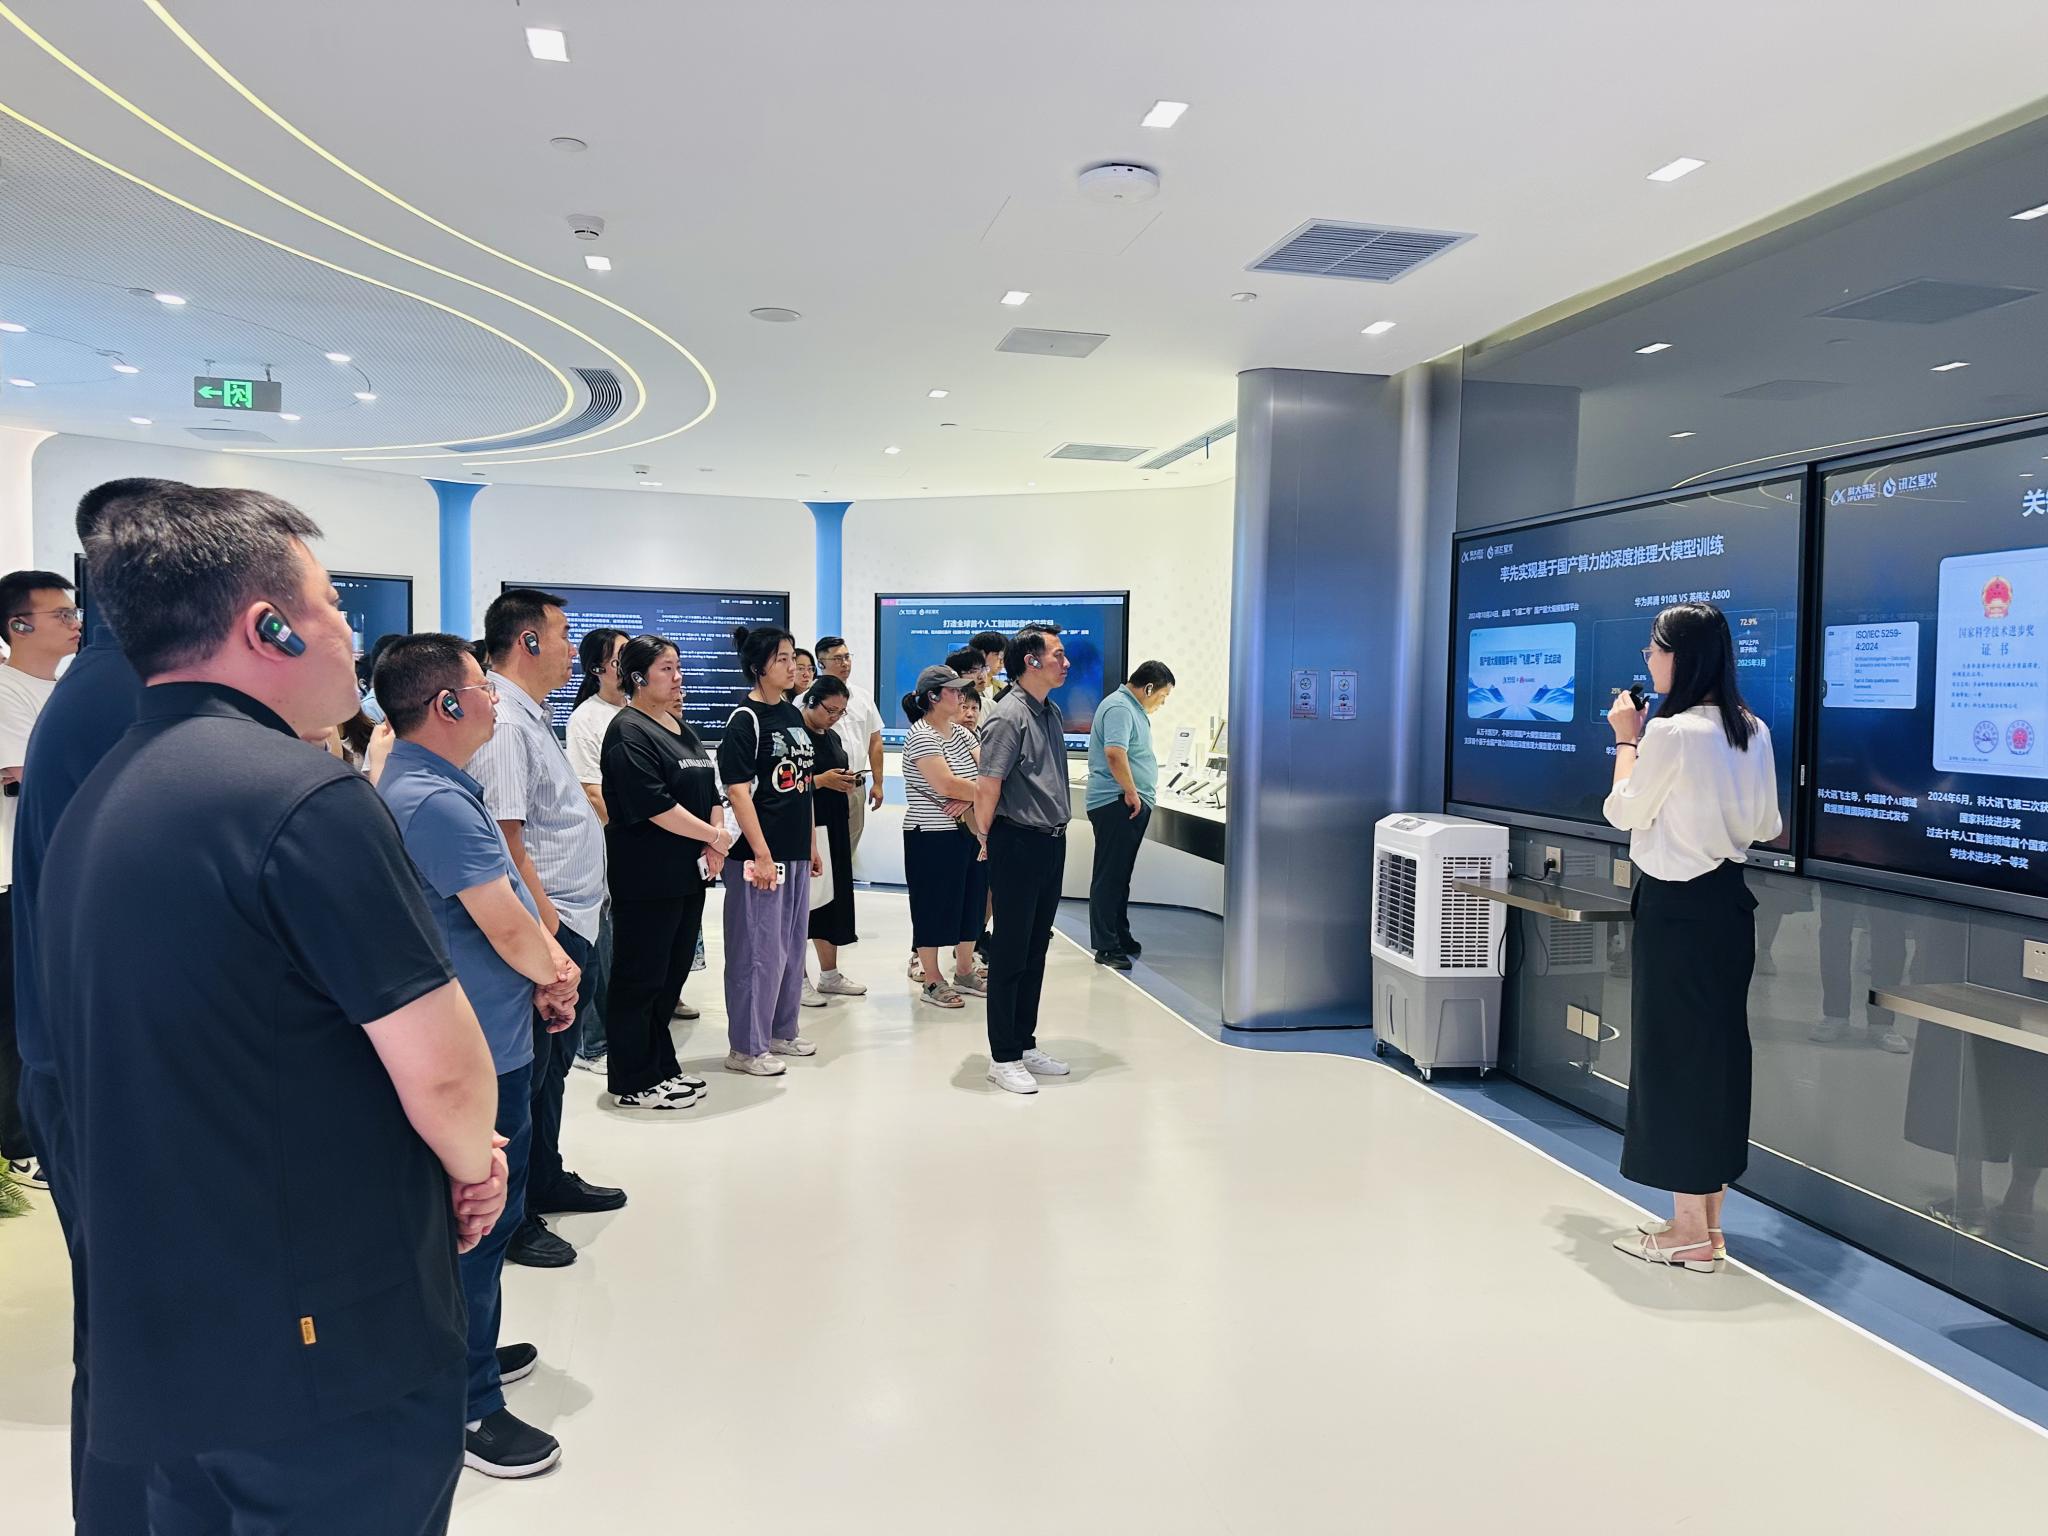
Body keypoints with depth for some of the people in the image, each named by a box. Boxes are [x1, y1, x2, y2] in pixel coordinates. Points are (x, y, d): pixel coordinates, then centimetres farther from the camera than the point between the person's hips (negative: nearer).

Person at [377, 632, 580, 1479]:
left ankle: (471, 1350, 41)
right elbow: (510, 933, -22)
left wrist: (549, 971, 0)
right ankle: (471, 1407, 18)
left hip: (488, 1036, 11)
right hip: (482, 1049, -11)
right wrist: (555, 972, -3)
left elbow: (514, 900, 13)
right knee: (483, 1215, 3)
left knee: (486, 1209, 23)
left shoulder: (442, 787, 10)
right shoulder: (432, 802, -24)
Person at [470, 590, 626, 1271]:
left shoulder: (529, 716, 14)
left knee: (552, 1062, 21)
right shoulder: (503, 724, -19)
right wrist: (548, 929, -22)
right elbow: (506, 837, -23)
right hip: (546, 928, -10)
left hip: (572, 922, 10)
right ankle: (511, 1219, 15)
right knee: (526, 1072, 2)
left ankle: (547, 1181, 36)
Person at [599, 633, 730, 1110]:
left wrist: (714, 845, 1)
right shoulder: (629, 731, -13)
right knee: (639, 978, 1)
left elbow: (709, 790, 16)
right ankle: (633, 1083, 11)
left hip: (687, 874, 9)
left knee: (671, 975, 16)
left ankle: (661, 1067, 28)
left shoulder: (680, 726, 14)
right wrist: (713, 834, -14)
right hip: (645, 878, -9)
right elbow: (653, 804, -22)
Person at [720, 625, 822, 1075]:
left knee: (792, 945, 16)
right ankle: (747, 1047, 11)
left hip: (795, 853, 8)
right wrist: (761, 855, -19)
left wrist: (813, 845, 16)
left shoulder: (793, 714, 11)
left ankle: (781, 1031, 30)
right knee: (759, 949, -1)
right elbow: (738, 791, -16)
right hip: (760, 854, -8)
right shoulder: (746, 720, -12)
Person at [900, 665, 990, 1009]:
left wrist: (969, 797, -18)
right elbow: (946, 784, -25)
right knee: (934, 907, 2)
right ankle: (931, 982, 14)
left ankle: (964, 972, 29)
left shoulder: (960, 732, 11)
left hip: (970, 832, 8)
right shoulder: (921, 736, -14)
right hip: (933, 837, -8)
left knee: (971, 901, 14)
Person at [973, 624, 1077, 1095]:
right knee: (1010, 953, 0)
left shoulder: (1052, 713, 13)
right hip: (1018, 844, -8)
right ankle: (1003, 1058, 10)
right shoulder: (1007, 717, -15)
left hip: (1052, 843, 8)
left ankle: (1025, 1044, 26)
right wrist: (989, 844, -5)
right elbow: (987, 791, -15)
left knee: (1036, 949, 15)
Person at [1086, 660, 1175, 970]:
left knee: (1120, 875, 16)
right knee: (1109, 876, -6)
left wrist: (1146, 786, 30)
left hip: (1130, 805, 11)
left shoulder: (1132, 709, 19)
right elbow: (1114, 752, -28)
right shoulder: (1119, 708, -15)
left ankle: (1121, 939, 25)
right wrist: (1131, 792, -22)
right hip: (1117, 803, -11)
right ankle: (1106, 948, -2)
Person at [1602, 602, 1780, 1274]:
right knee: (1719, 1051, 13)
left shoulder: (1670, 732, -18)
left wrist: (1626, 740, 6)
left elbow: (1622, 812, -6)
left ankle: (1690, 1232, 11)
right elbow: (1767, 827, 11)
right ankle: (1708, 1221, 25)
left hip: (1677, 908, -8)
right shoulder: (1753, 732, 5)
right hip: (1730, 901, 8)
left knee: (1673, 1054, 2)